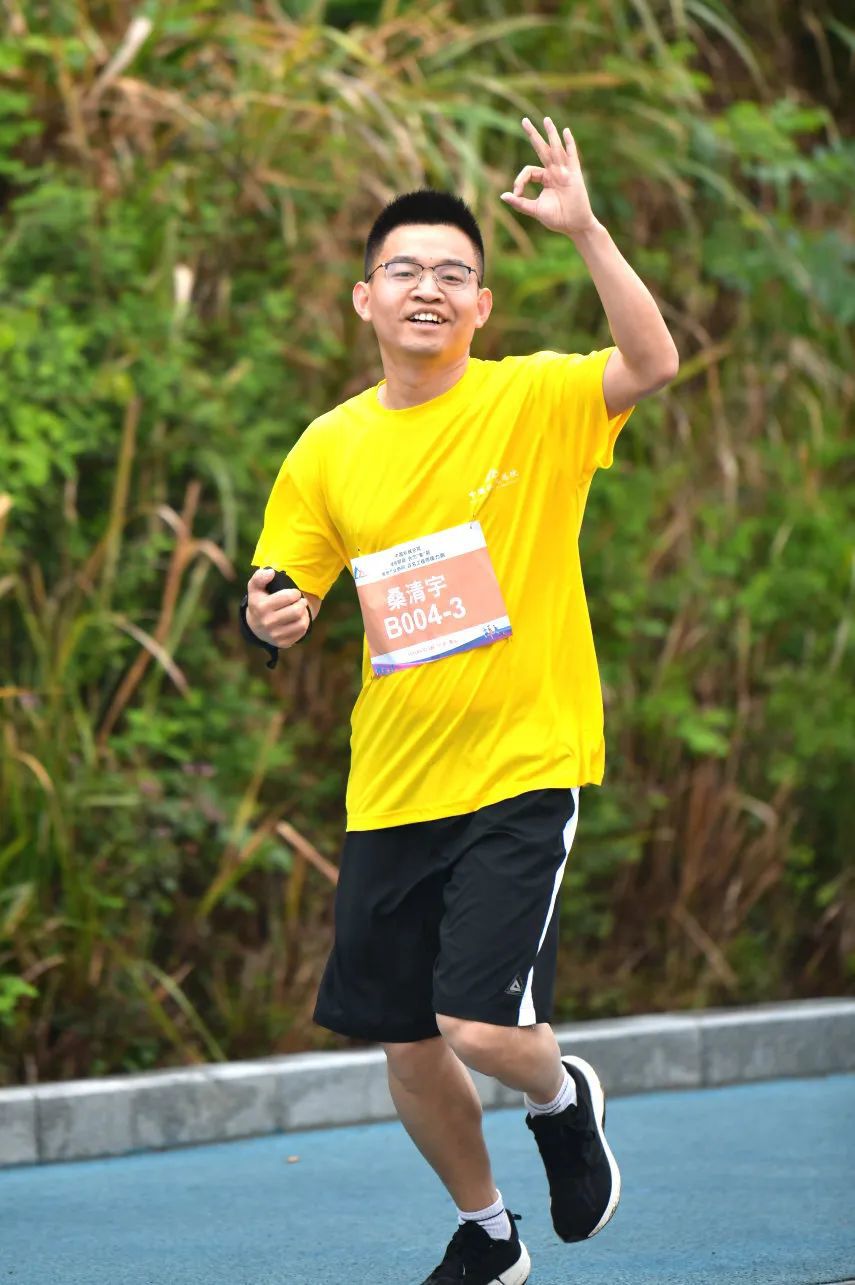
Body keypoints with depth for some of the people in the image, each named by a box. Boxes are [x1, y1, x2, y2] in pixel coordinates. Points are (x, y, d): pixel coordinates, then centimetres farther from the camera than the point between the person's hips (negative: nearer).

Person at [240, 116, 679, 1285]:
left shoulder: (533, 401, -6)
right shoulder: (327, 451, 5)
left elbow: (654, 365, -25)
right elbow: (283, 598, 13)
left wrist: (584, 231, -35)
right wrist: (273, 620, -11)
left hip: (522, 771, -4)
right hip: (390, 788, 5)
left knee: (482, 1027, -16)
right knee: (406, 1045, 10)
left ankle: (564, 1098, 21)